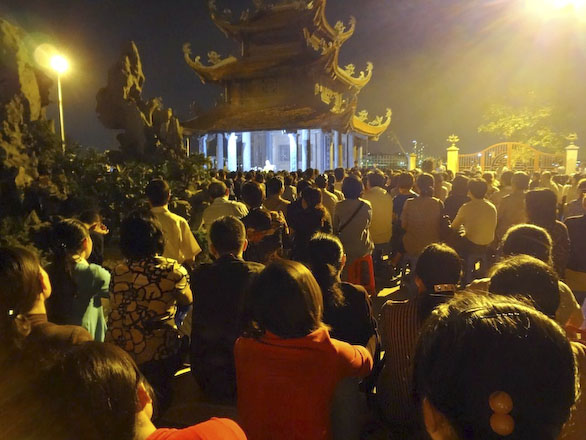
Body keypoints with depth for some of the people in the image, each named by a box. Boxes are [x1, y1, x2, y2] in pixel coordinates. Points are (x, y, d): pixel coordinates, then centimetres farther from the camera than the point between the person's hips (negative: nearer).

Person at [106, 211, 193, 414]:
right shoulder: (171, 270, -14)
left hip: (118, 351, 4)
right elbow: (187, 300, 2)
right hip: (157, 353, -4)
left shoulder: (118, 271, -3)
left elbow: (116, 309, 6)